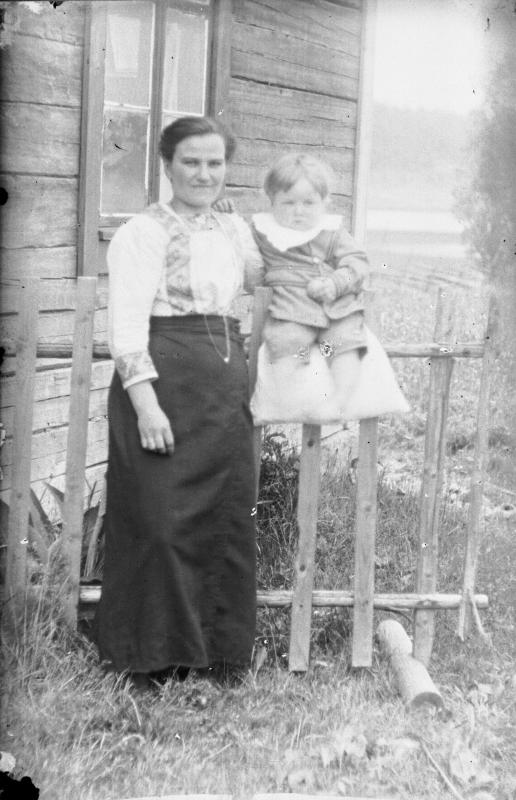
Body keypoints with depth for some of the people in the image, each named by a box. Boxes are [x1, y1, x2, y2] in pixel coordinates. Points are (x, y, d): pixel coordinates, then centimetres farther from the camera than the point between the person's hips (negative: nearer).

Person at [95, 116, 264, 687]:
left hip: (226, 385, 7)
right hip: (164, 382, -6)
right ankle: (156, 652, 13)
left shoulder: (235, 231, 15)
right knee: (161, 518, -3)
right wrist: (146, 403, -20)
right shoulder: (143, 233, -5)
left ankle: (219, 646, 22)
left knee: (227, 515, 8)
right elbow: (126, 324, -12)